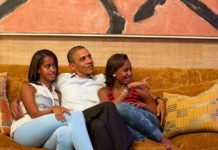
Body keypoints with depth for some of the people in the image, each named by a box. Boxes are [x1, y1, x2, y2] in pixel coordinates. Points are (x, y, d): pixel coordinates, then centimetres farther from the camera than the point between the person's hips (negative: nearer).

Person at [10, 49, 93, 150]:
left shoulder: (57, 93, 31)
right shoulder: (28, 87, 16)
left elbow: (59, 114, 13)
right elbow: (34, 115, -1)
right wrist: (53, 109, -22)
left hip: (47, 136, 3)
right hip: (24, 131, -3)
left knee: (66, 132, -40)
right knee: (77, 115, -30)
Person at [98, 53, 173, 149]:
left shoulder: (138, 88, 13)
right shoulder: (104, 91, 11)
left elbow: (157, 111, 13)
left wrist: (143, 105, -8)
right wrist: (127, 88, -13)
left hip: (150, 125, 0)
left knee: (121, 107, -29)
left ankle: (161, 139, -26)